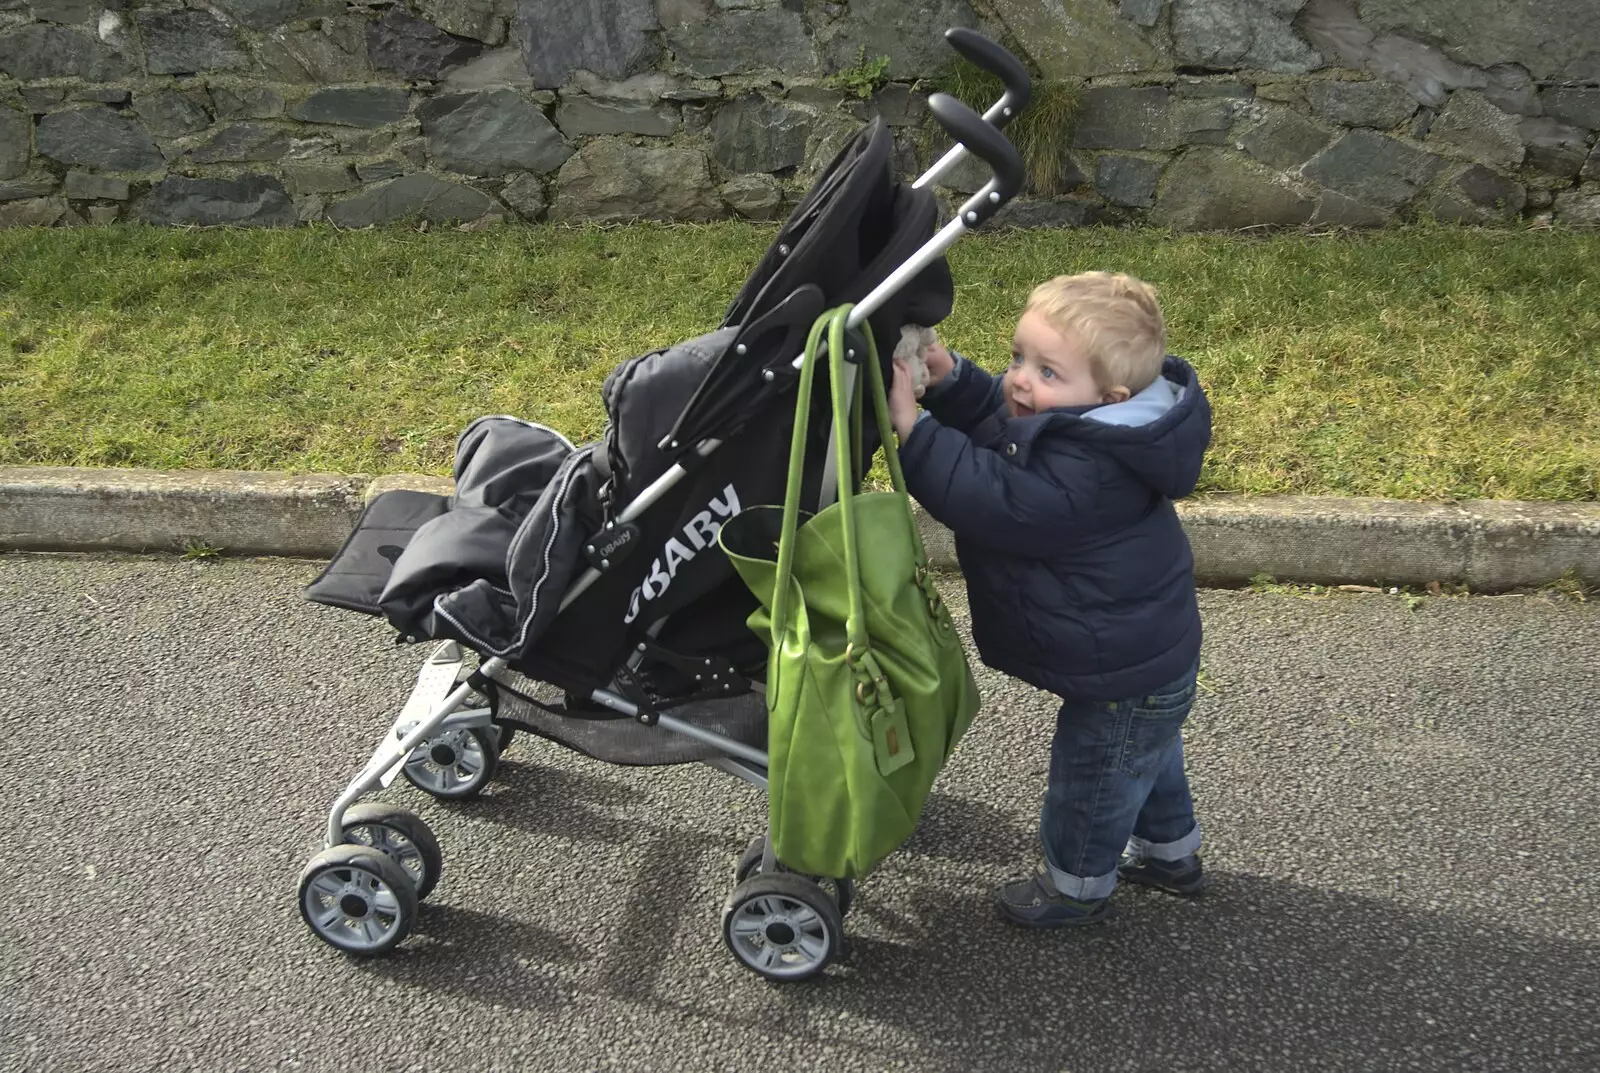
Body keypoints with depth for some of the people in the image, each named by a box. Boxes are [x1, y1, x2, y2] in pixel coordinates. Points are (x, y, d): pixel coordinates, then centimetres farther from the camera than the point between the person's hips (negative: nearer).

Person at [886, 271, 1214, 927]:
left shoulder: (1083, 473, -37)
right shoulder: (1083, 429, -7)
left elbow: (991, 501, -41)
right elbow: (993, 419, 4)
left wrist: (913, 427, -40)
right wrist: (948, 379, -14)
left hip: (1125, 671, -10)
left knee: (1091, 774, 14)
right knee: (1147, 756, 31)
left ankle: (1077, 885, 39)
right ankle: (1170, 852, 54)